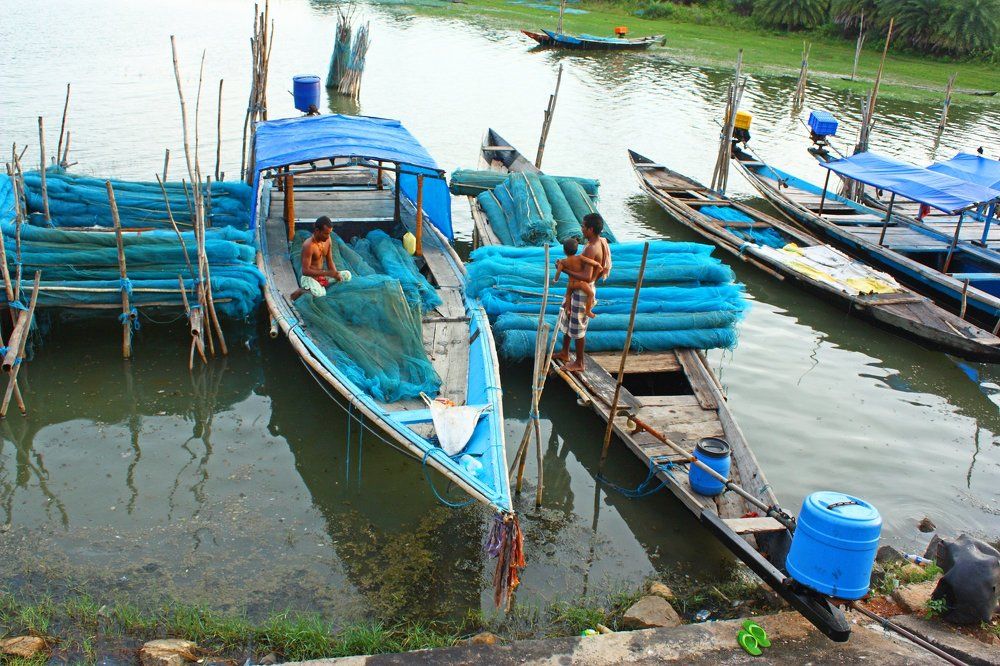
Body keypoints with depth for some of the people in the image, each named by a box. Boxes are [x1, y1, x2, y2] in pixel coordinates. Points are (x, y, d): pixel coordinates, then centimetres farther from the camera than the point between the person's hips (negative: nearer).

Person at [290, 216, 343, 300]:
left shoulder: (327, 240, -2)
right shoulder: (308, 245, -24)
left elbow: (330, 261, 7)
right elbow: (305, 271, -25)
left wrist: (335, 274, -14)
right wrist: (327, 273, -30)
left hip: (321, 274, 8)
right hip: (309, 277, -7)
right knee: (320, 294, -32)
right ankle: (301, 291, -3)